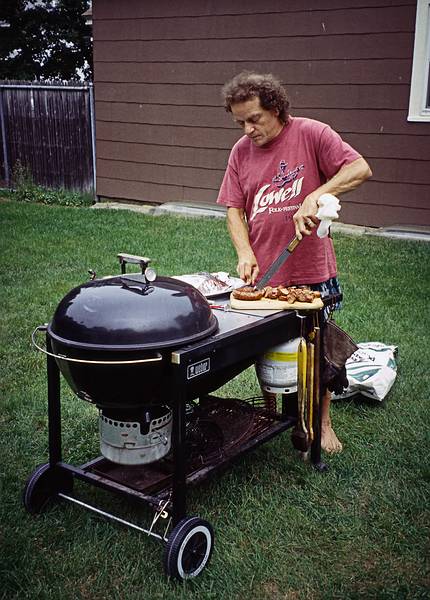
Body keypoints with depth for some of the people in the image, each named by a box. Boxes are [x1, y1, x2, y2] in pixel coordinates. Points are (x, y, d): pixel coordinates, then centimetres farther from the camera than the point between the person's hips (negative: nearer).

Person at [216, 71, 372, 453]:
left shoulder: (311, 134, -8)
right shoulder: (241, 152, 5)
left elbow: (360, 169, -15)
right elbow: (234, 208, 5)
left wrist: (316, 196, -27)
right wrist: (245, 253, -11)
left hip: (311, 272, -3)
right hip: (261, 274, 4)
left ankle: (322, 423, 28)